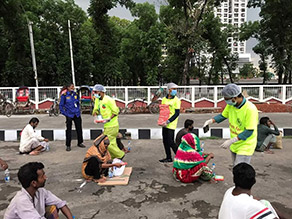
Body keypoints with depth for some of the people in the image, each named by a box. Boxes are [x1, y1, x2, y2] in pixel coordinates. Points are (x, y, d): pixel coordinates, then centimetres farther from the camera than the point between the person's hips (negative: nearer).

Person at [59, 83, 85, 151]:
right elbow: (61, 105, -1)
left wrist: (78, 111, 11)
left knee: (79, 128, 11)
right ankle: (68, 145, 10)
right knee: (68, 130, 1)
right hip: (69, 115, -4)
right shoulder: (64, 95, -5)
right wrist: (64, 113, -7)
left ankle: (80, 143, 26)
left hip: (77, 114, 4)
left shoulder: (75, 94, 7)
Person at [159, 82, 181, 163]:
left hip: (171, 124, -6)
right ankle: (168, 158, 23)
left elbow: (177, 113, -11)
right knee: (165, 141, 10)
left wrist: (168, 122, -18)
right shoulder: (164, 99, 9)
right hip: (165, 124, 6)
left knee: (170, 142, -7)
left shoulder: (176, 100, -6)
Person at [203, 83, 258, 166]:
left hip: (245, 147, -7)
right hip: (234, 145, 7)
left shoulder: (250, 109, -26)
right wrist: (210, 121, -5)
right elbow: (223, 115, 11)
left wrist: (231, 141, -28)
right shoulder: (231, 105, -6)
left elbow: (249, 131, -25)